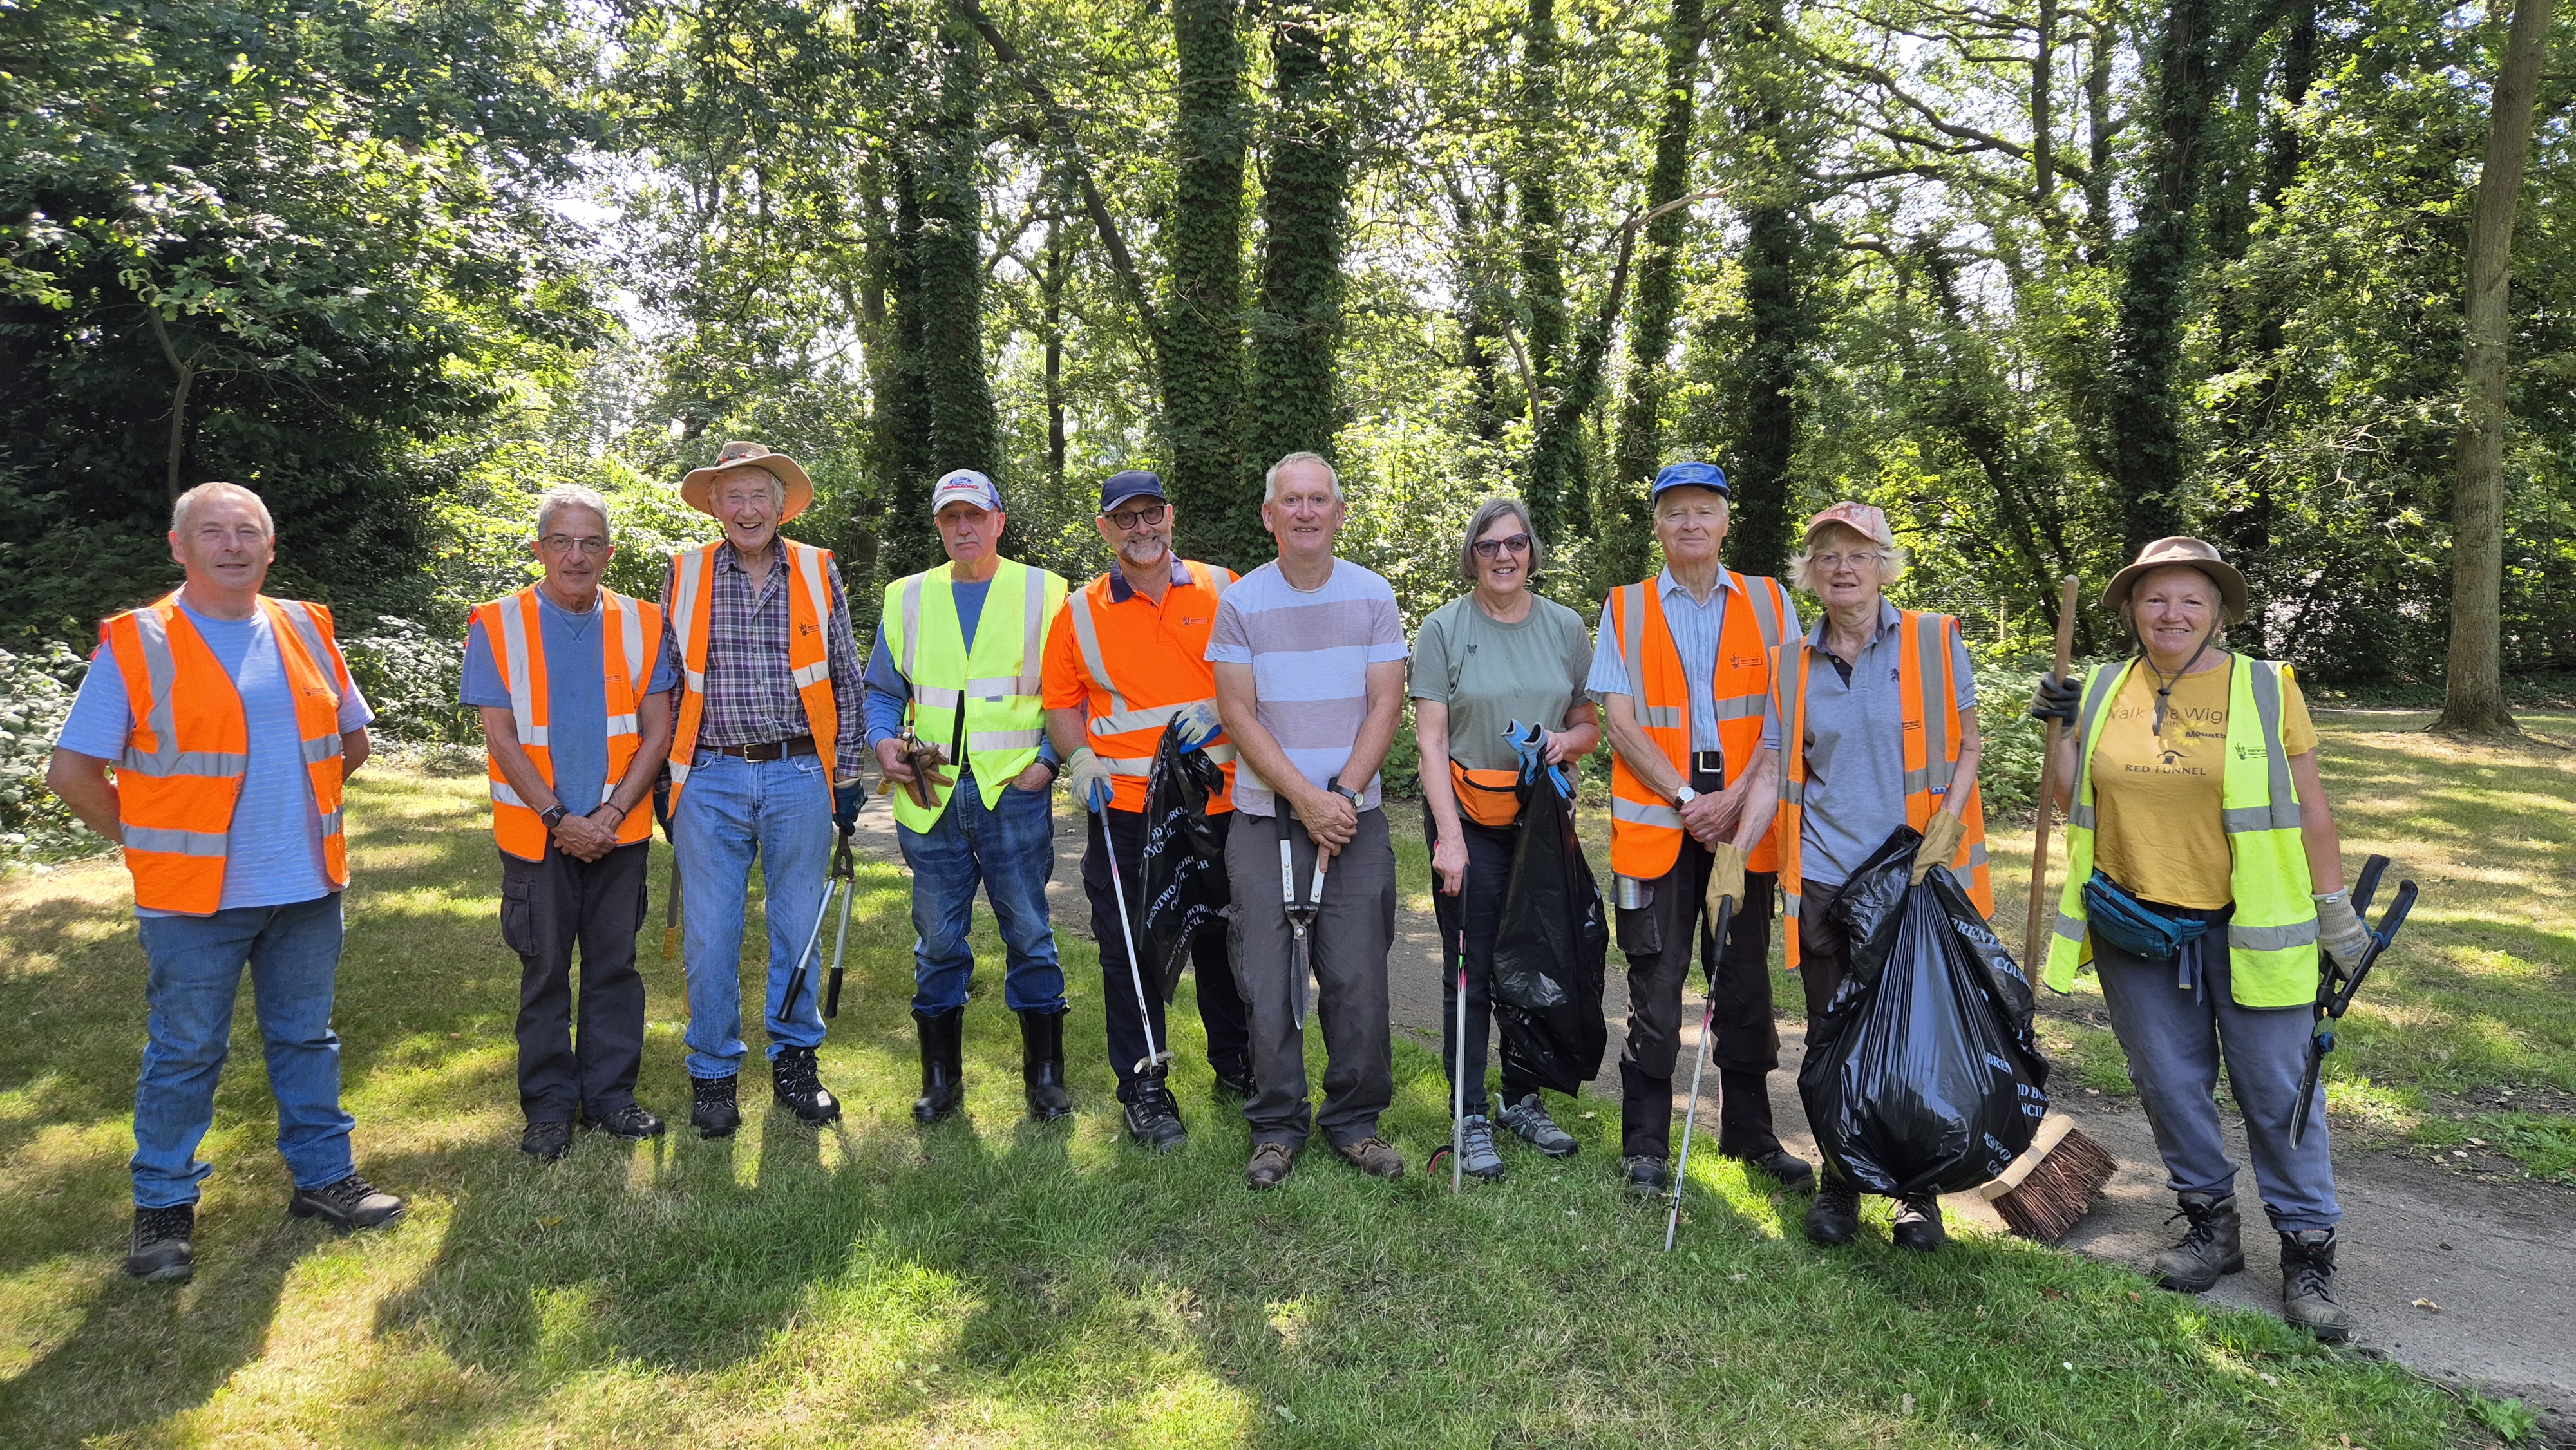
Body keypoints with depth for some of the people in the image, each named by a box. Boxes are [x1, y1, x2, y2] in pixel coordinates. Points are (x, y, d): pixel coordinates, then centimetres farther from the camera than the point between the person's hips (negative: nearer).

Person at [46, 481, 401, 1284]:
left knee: (306, 1039, 14)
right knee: (184, 1054, 7)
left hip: (308, 887, 4)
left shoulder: (308, 632, 5)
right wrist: (149, 839, -2)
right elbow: (71, 772, -5)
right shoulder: (136, 645, -7)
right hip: (194, 895, -4)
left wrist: (300, 810, 10)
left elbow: (351, 740, 17)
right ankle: (163, 1207, 23)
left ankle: (323, 1178, 27)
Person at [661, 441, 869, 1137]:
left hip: (800, 777, 0)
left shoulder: (819, 573, 5)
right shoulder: (684, 576, 4)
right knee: (709, 936, 3)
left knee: (798, 927, 9)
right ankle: (713, 1074, 19)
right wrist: (663, 780, 8)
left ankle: (795, 1061, 25)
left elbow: (846, 681, 8)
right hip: (710, 781, 0)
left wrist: (848, 777, 5)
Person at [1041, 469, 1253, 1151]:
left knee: (1225, 939, 13)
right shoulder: (1080, 612, 4)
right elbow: (1061, 703, 10)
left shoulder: (1223, 590, 4)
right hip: (1125, 809, -1)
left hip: (1221, 802, 1)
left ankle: (1236, 1065, 33)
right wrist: (1080, 756, -7)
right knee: (1130, 948, 5)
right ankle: (1143, 1088, 20)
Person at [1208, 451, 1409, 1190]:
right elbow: (1238, 714, -3)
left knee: (1358, 981, 1)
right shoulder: (1240, 602, 1)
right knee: (1268, 982, 0)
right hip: (1265, 819, 0)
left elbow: (1384, 705, 0)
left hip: (1356, 819, 1)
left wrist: (1343, 794, -11)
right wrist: (1305, 799, -12)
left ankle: (1355, 1119, 19)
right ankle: (1276, 1125, 16)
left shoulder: (1373, 595, 4)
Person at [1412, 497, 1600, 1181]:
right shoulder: (1444, 629, -3)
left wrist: (1568, 740, -11)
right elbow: (1431, 739, -7)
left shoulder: (1565, 627, 7)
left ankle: (1523, 1099, 26)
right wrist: (1449, 836, -15)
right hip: (1470, 817, -3)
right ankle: (1471, 1118, 9)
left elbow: (1591, 724, 13)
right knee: (1470, 972, -1)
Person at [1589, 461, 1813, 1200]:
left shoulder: (1768, 602, 9)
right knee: (1655, 986, 1)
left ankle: (1750, 1133, 24)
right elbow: (1621, 723, -2)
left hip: (1744, 821, 2)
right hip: (1656, 820, -1)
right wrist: (1689, 799, -10)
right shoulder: (1624, 608, 6)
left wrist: (1736, 799, -10)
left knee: (1745, 979, 10)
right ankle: (1645, 1146, 11)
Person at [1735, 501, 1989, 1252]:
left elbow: (1967, 746, 3)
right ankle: (1839, 1184, 23)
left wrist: (1946, 826, -13)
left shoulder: (1935, 641, 0)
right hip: (1824, 878, 2)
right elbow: (1772, 772, 5)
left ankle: (1918, 1193, 22)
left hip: (1916, 877, -2)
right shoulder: (1793, 663, 6)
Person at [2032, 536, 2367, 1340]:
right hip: (2136, 928, 3)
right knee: (2171, 1084, 13)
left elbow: (2310, 807, 1)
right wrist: (2065, 729, -3)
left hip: (2249, 927, -3)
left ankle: (2308, 1252, 17)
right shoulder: (2104, 692, 3)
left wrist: (2336, 913, 2)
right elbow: (2070, 798, 10)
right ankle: (2211, 1226, 30)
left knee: (2278, 1090, 3)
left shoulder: (2267, 688, -4)